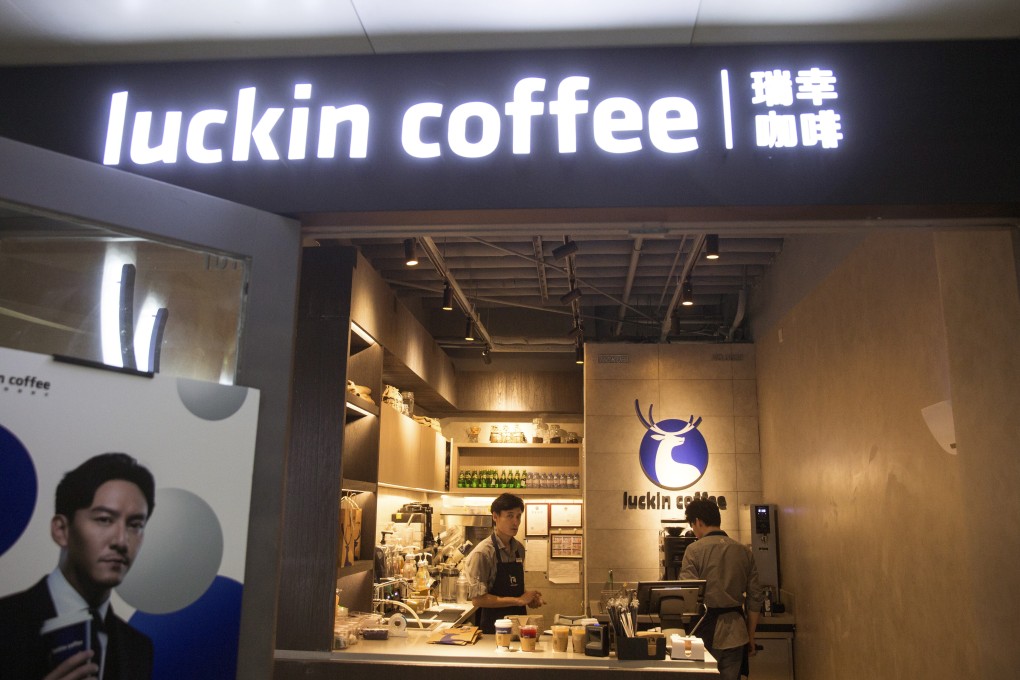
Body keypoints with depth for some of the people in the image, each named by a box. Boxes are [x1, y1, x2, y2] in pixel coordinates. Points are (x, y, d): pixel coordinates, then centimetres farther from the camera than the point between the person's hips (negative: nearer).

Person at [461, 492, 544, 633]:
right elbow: (477, 599, -21)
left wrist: (529, 598, -2)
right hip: (493, 627, -6)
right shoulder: (482, 553, -16)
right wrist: (519, 600, -18)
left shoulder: (519, 549, 5)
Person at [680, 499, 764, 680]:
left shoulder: (694, 550, -8)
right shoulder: (744, 552, 6)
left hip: (707, 632, -4)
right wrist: (750, 637, 19)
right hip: (735, 634, 4)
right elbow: (755, 598, 9)